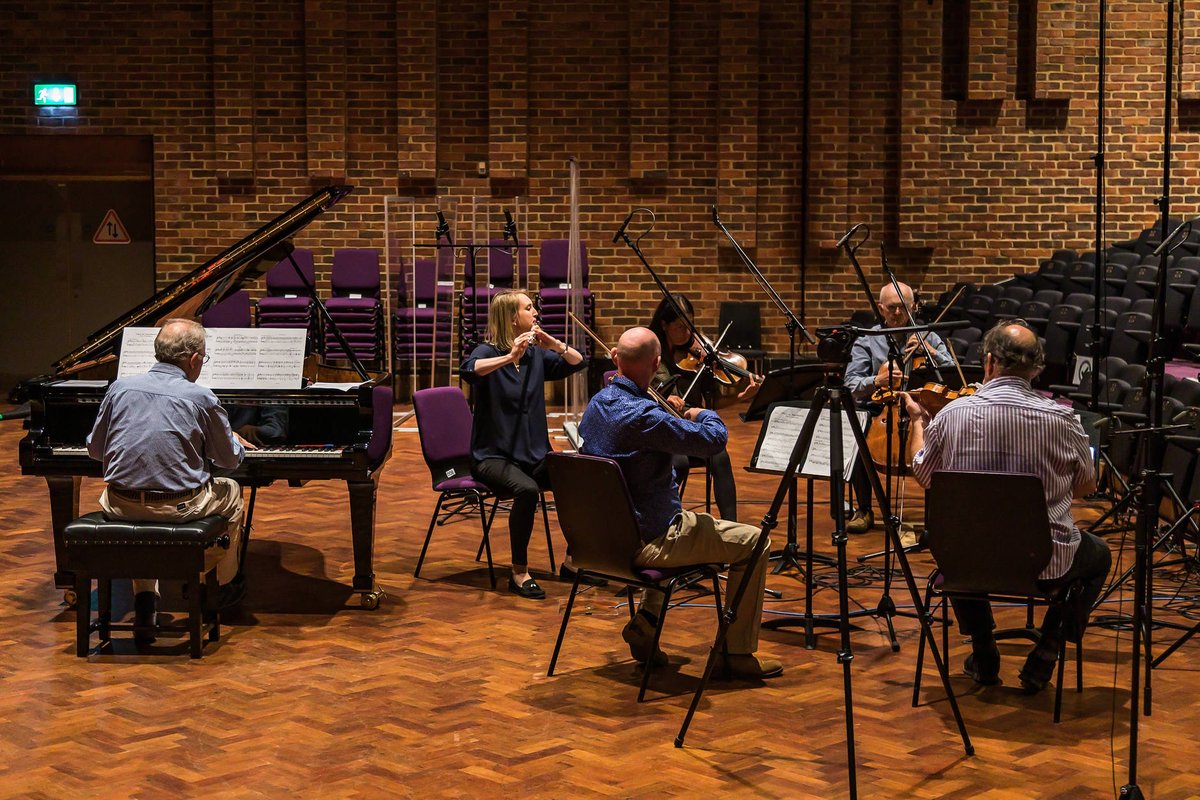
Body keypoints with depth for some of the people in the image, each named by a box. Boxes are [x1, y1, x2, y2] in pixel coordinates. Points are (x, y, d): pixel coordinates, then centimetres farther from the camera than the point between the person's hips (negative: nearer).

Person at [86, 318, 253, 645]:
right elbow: (230, 458, 2)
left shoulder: (120, 388, 0)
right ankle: (227, 584, 44)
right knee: (231, 492, 28)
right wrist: (237, 442, 25)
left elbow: (95, 450, 10)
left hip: (121, 505, 3)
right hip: (178, 507, -3)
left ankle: (144, 600, 23)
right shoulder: (201, 398, -10)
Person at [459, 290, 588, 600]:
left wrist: (554, 344, -12)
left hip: (534, 454, 6)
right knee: (527, 490, -36)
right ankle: (519, 573, -21)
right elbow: (467, 370, -30)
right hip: (493, 456, -6)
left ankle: (572, 562, -3)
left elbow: (578, 363, 4)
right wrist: (509, 357, -39)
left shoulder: (536, 355, 8)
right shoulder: (488, 352, -9)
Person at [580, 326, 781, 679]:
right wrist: (705, 415, -3)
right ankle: (738, 653, 10)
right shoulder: (642, 415, -28)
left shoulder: (596, 404, 2)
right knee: (754, 543, 4)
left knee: (687, 524, 37)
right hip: (646, 541, -9)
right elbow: (714, 440, -22)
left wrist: (671, 417, 11)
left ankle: (645, 621, 25)